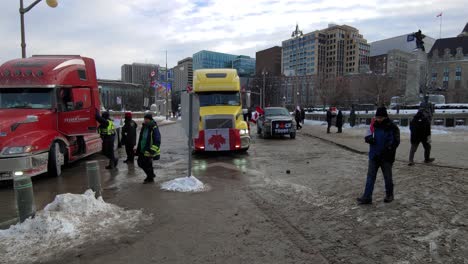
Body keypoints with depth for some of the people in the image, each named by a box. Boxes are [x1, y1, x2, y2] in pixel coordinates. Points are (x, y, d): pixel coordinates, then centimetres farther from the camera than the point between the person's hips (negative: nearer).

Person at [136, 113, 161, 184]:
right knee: (140, 163, 14)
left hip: (149, 151, -9)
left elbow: (157, 141, -20)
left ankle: (150, 178, 22)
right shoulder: (144, 127, 9)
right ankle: (151, 175, 33)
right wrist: (138, 148, 21)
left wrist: (152, 151, -23)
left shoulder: (154, 128, -17)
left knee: (147, 165, 0)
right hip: (142, 150, 9)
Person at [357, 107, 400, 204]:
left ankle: (389, 195, 33)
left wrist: (386, 150, -23)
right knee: (370, 176, 4)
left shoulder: (392, 127, -11)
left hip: (386, 157, -3)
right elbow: (367, 136, 8)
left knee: (387, 177, 13)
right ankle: (367, 197, 7)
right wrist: (369, 139, -16)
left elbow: (395, 142, -12)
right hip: (373, 156, 4)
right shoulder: (374, 125, 1)